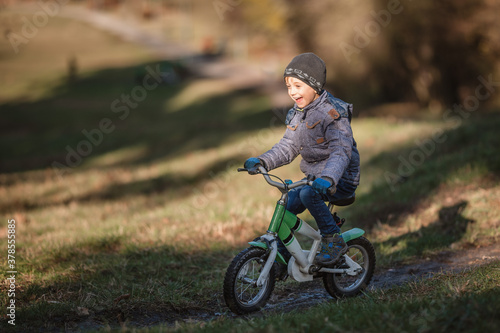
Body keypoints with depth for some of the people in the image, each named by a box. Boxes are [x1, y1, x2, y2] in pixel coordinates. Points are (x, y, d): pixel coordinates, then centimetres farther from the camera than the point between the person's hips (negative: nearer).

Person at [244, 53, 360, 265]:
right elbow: (287, 148, 9)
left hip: (339, 179, -8)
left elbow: (341, 152, -30)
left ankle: (334, 240, -16)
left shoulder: (333, 114, -19)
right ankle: (281, 255, 15)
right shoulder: (298, 115, 7)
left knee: (308, 194, -31)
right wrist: (261, 162, -8)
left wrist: (328, 178, -47)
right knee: (286, 207, -1)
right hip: (314, 176, 8)